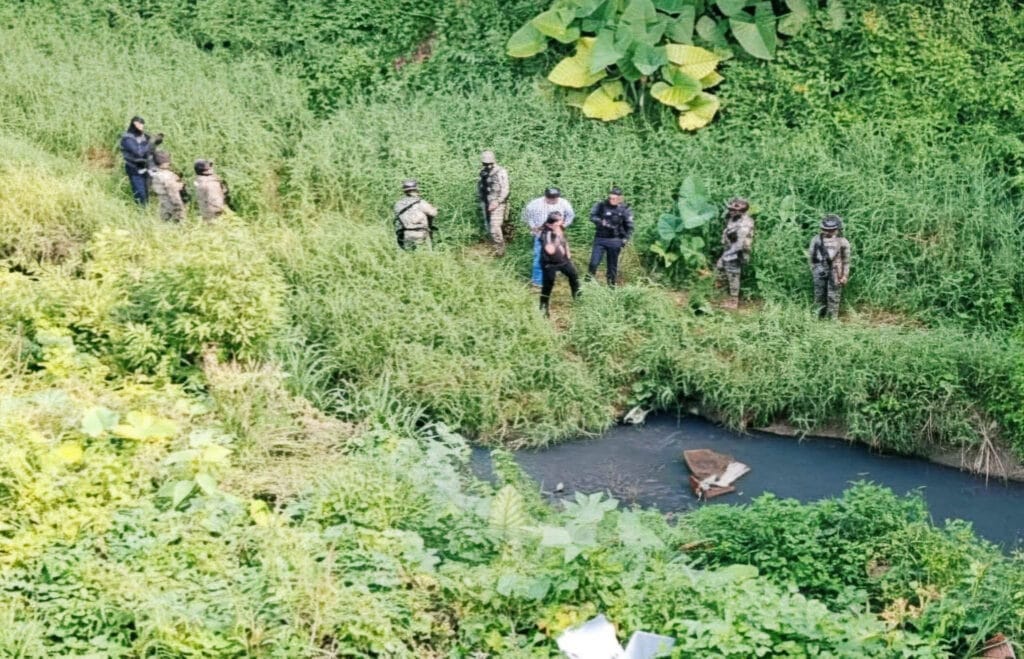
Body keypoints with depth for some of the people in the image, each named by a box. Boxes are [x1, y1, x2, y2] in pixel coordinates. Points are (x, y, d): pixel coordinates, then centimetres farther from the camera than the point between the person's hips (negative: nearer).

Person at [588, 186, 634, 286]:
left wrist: (625, 239, -8)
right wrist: (601, 222, -25)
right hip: (600, 239, 0)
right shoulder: (601, 205, -3)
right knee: (594, 263, -5)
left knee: (613, 266, 9)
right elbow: (592, 216, -8)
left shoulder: (625, 209, -4)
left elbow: (629, 226, 0)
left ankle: (611, 285, 23)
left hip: (615, 241, 0)